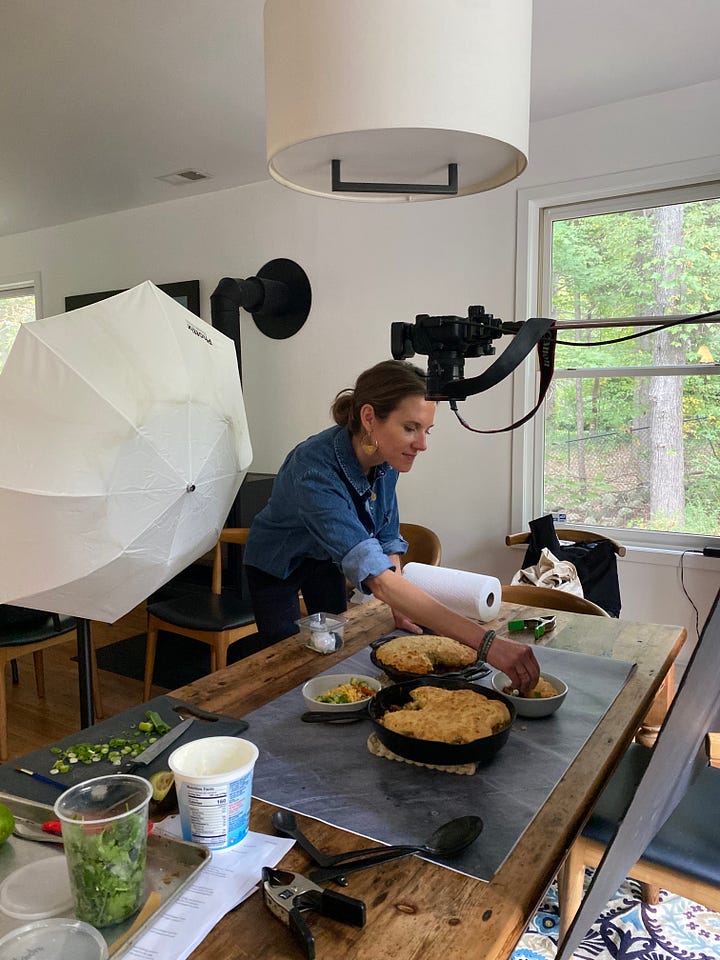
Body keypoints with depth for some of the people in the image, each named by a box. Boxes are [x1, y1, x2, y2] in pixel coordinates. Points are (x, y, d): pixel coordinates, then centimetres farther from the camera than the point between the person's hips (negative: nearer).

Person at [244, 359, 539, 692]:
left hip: (324, 560, 6)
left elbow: (386, 536, -5)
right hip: (277, 566, -5)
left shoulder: (385, 459, -21)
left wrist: (398, 607, -19)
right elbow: (376, 576, -52)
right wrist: (486, 642, -57)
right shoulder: (315, 469, -43)